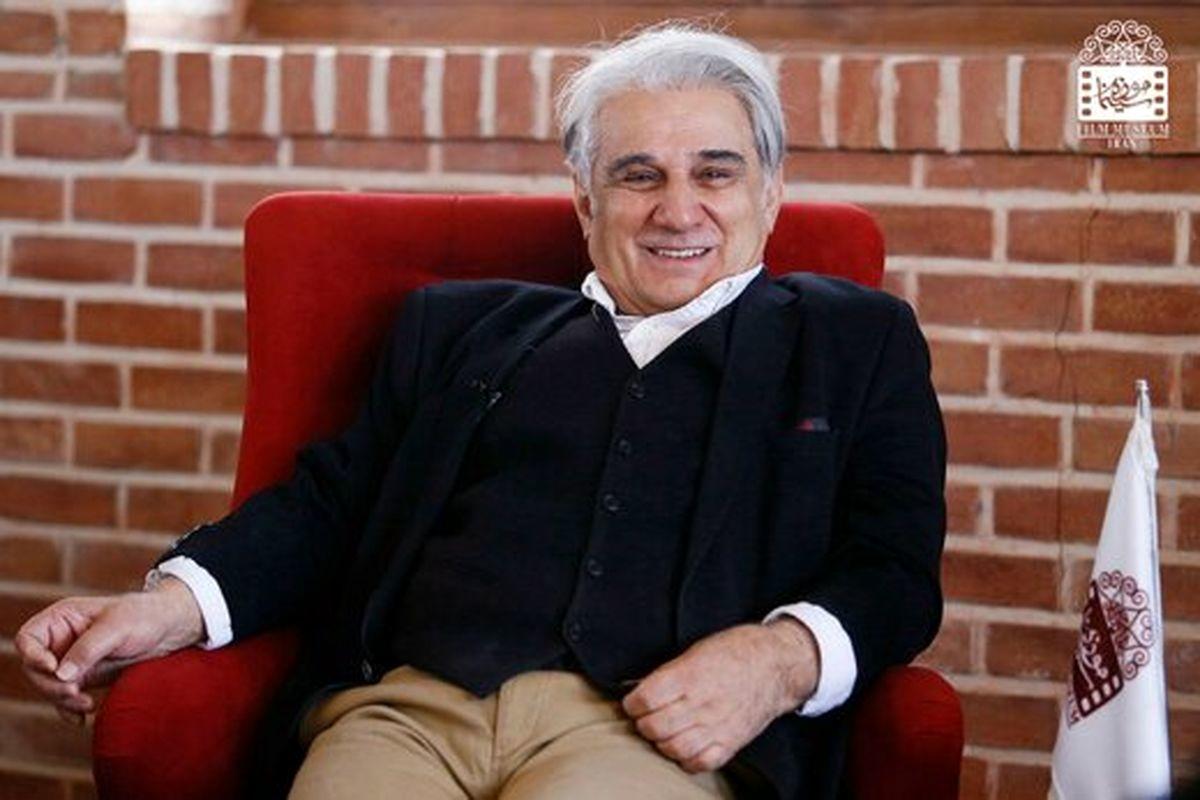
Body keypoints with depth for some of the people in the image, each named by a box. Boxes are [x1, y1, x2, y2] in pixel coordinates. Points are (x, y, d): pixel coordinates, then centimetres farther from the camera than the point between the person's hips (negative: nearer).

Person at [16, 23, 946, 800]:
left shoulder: (854, 340, 20)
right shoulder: (459, 324, 26)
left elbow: (896, 564, 10)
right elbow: (330, 500, 20)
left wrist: (783, 657, -13)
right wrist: (172, 604, 0)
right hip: (406, 707, 2)